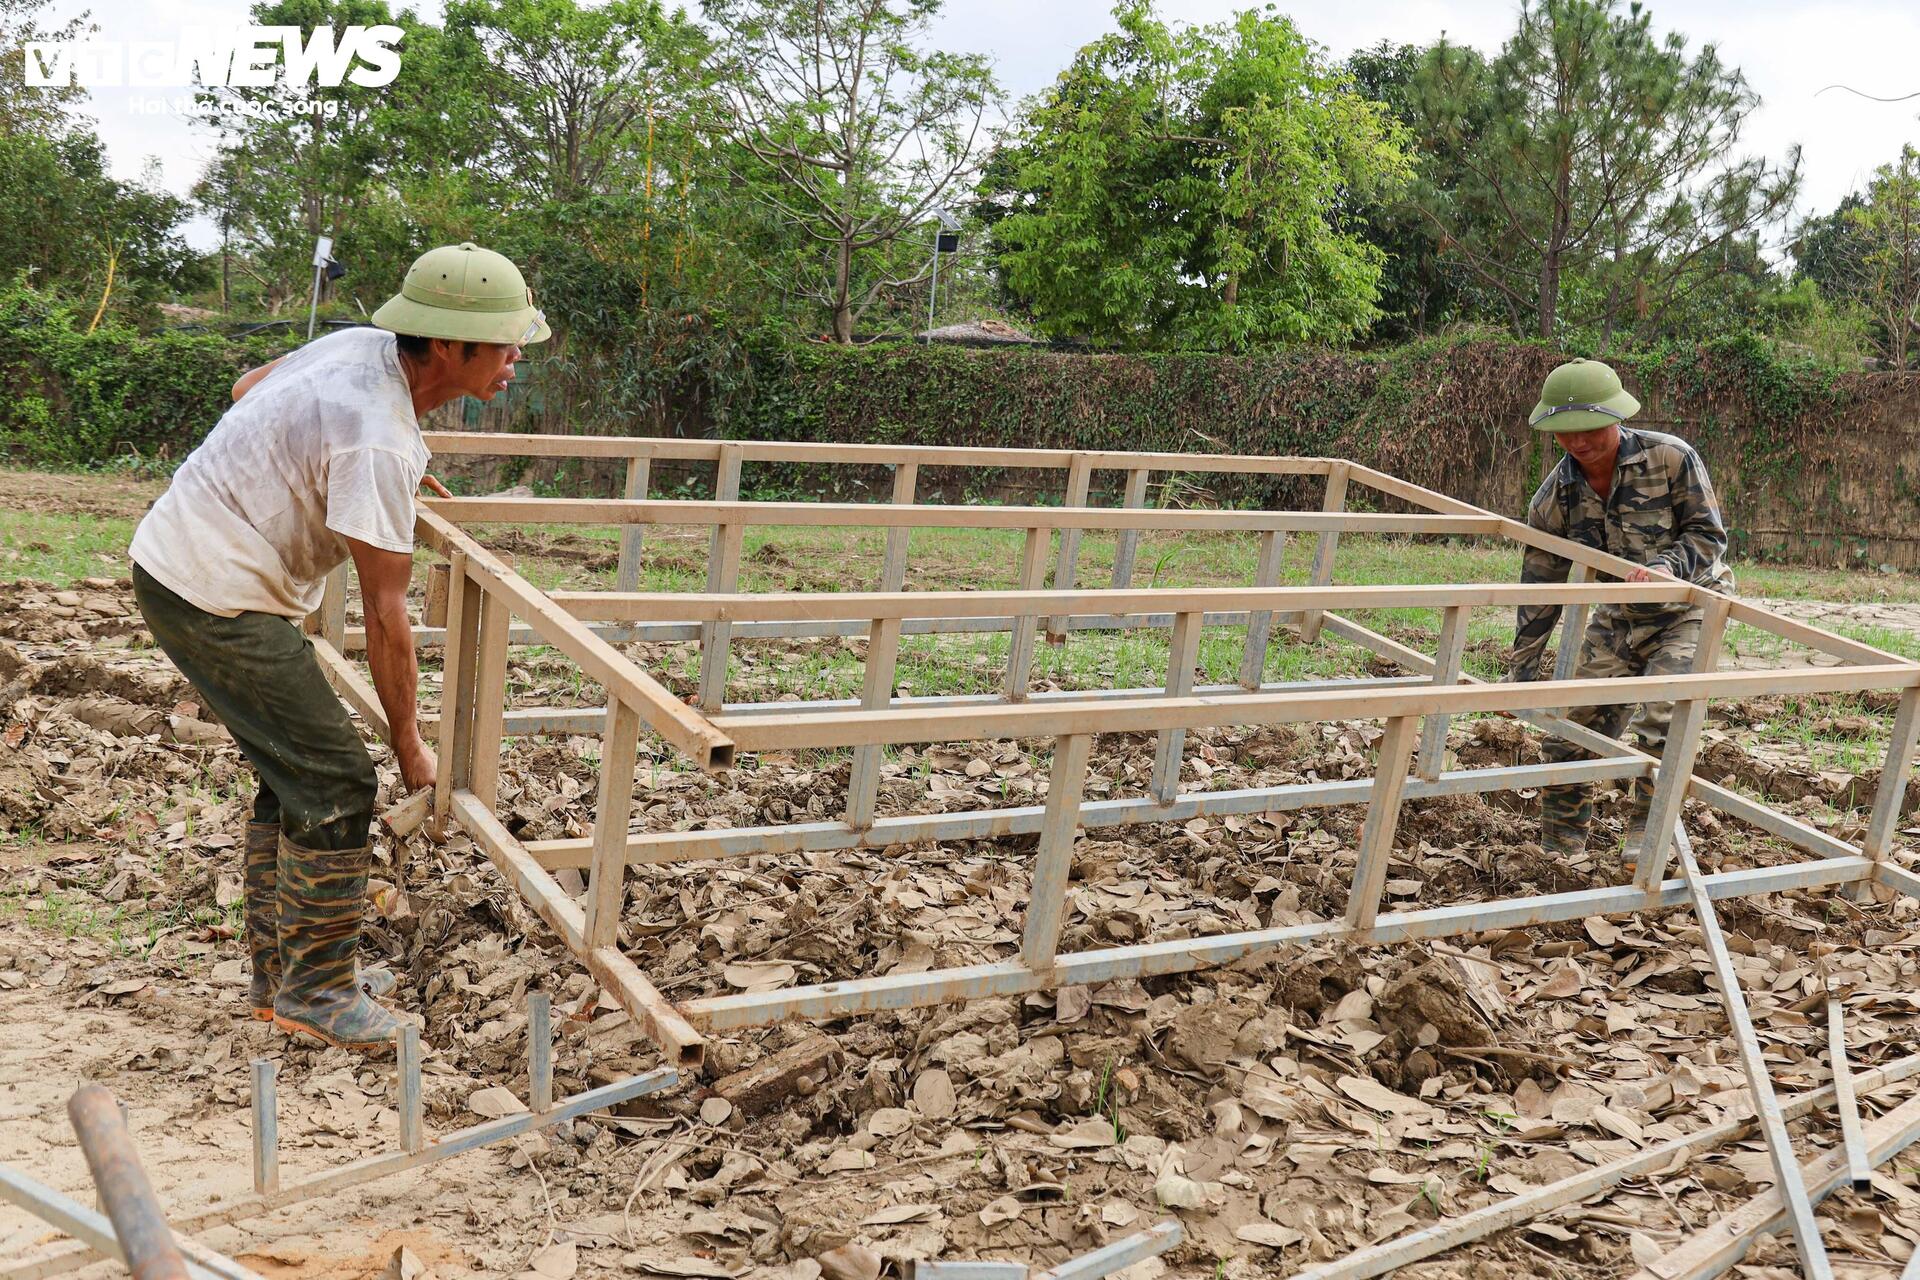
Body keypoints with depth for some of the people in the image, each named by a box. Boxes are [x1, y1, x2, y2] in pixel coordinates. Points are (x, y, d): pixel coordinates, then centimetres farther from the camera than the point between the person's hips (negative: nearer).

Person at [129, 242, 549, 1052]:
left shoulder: (361, 347, 1)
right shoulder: (379, 444, -26)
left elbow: (249, 386, 21)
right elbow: (385, 615, -21)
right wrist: (410, 745, -10)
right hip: (213, 596, -10)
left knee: (294, 774, 16)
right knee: (335, 785, -7)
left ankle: (280, 974, 26)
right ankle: (313, 992, 6)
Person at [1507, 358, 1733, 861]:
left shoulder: (1671, 458, -21)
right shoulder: (1555, 496, -11)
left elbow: (1708, 534, -14)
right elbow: (1540, 589, -3)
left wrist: (1663, 568, -35)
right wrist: (1521, 670, -1)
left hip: (1686, 612, -4)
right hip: (1617, 618, 4)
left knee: (1660, 725, -22)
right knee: (1572, 731, 1)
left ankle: (1646, 838, -2)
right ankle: (1557, 852, 16)